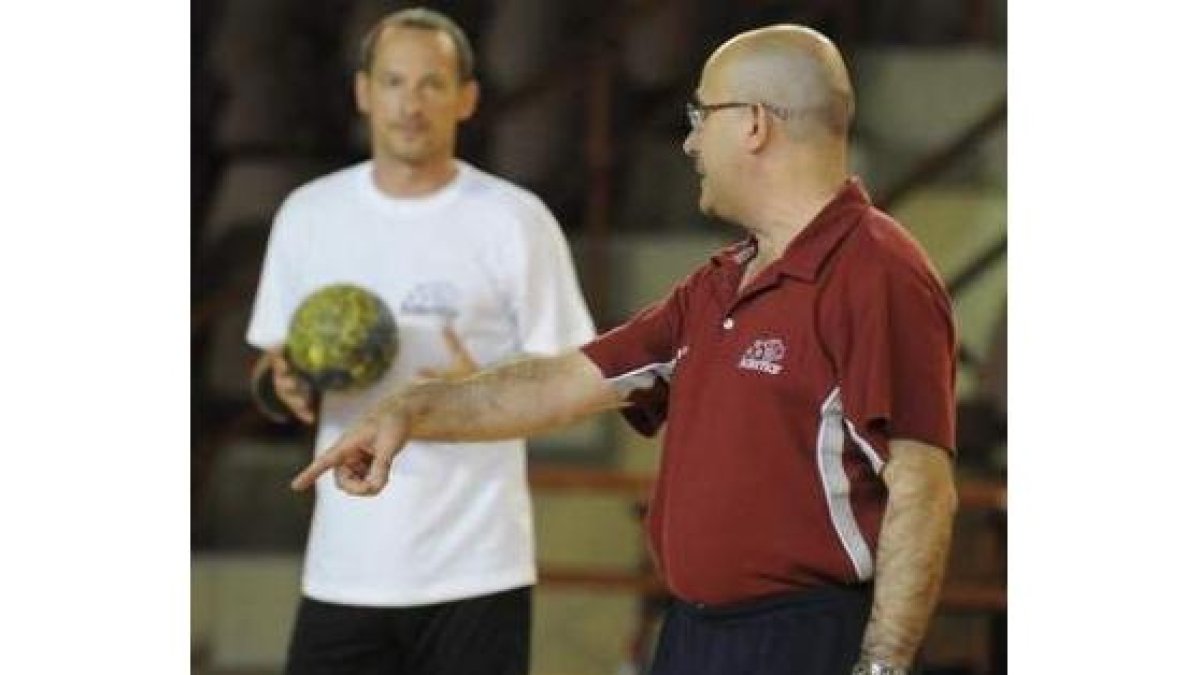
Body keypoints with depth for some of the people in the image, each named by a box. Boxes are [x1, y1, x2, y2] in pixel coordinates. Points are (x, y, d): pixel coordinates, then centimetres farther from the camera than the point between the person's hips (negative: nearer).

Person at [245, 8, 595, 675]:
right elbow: (272, 367, 16)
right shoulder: (308, 214, 8)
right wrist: (283, 387, -8)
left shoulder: (515, 220, -3)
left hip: (476, 569, -3)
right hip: (343, 569, 3)